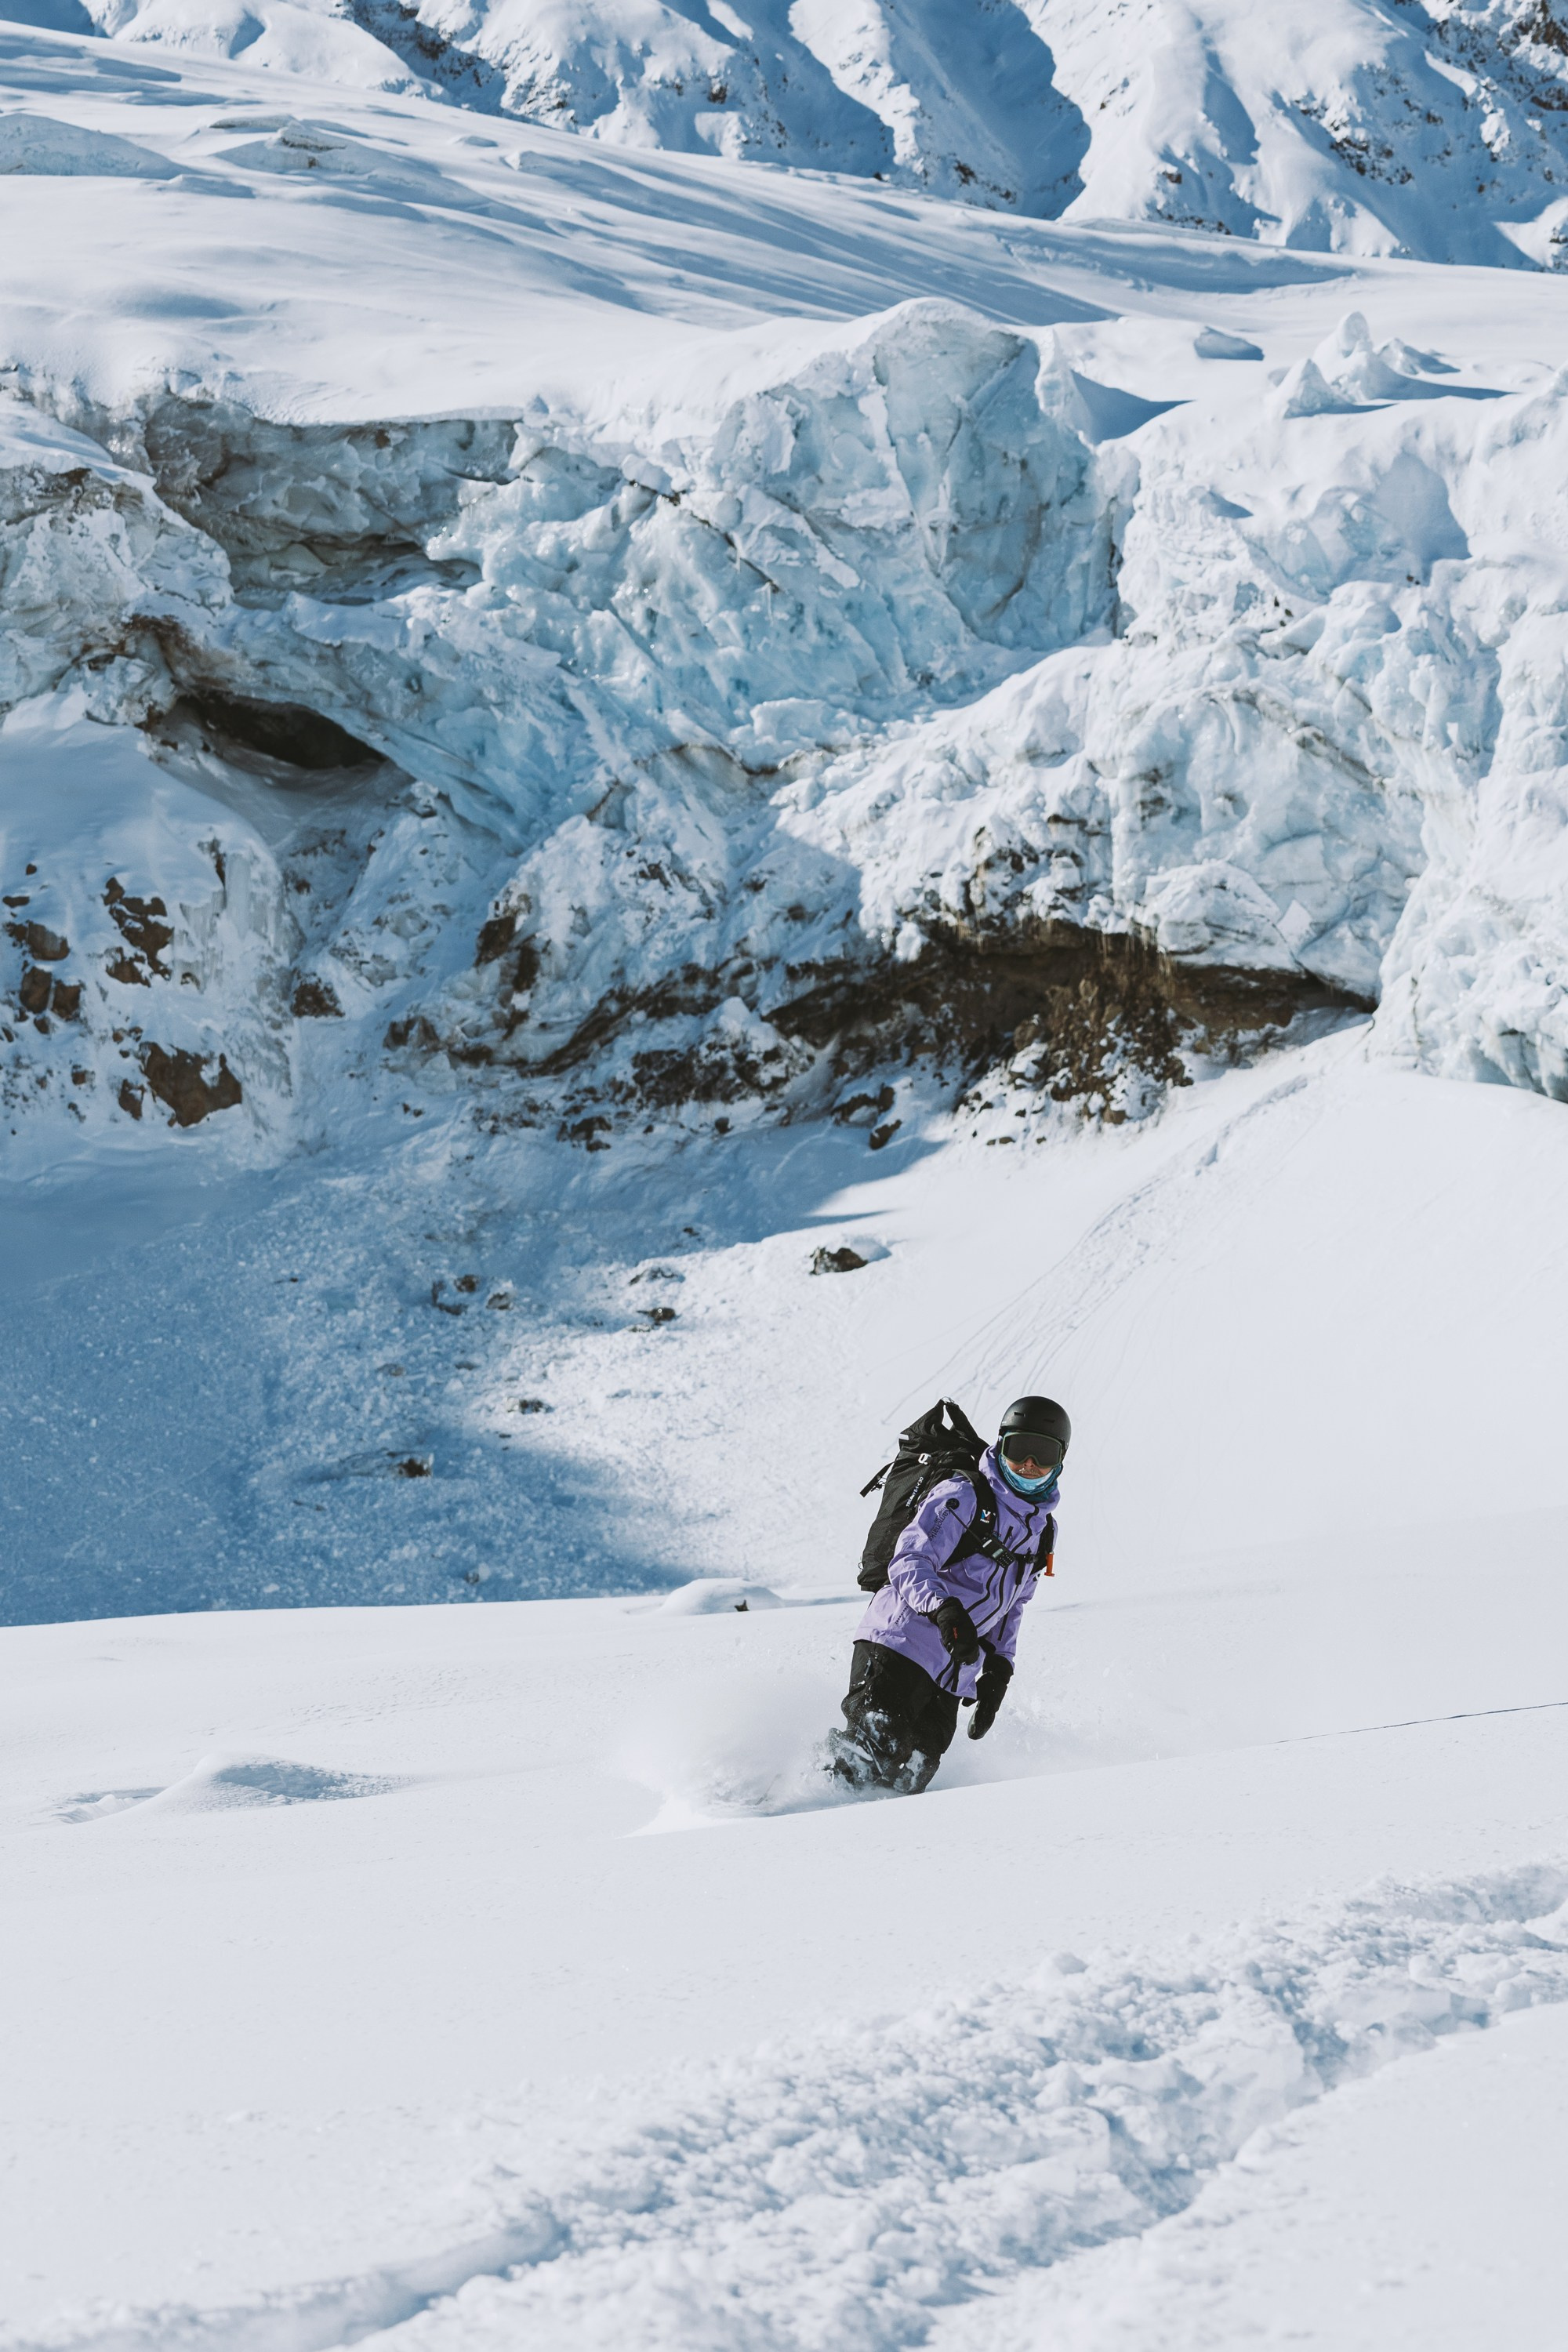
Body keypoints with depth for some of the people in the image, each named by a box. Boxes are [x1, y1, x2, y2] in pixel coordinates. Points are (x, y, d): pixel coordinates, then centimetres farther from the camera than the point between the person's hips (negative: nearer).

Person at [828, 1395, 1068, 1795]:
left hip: (952, 1678, 7)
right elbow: (909, 1563, -16)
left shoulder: (1043, 1529, 16)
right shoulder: (962, 1497, -6)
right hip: (900, 1646, -6)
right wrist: (945, 1610, -34)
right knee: (876, 1749, -23)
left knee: (914, 1775, -6)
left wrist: (998, 1669, 17)